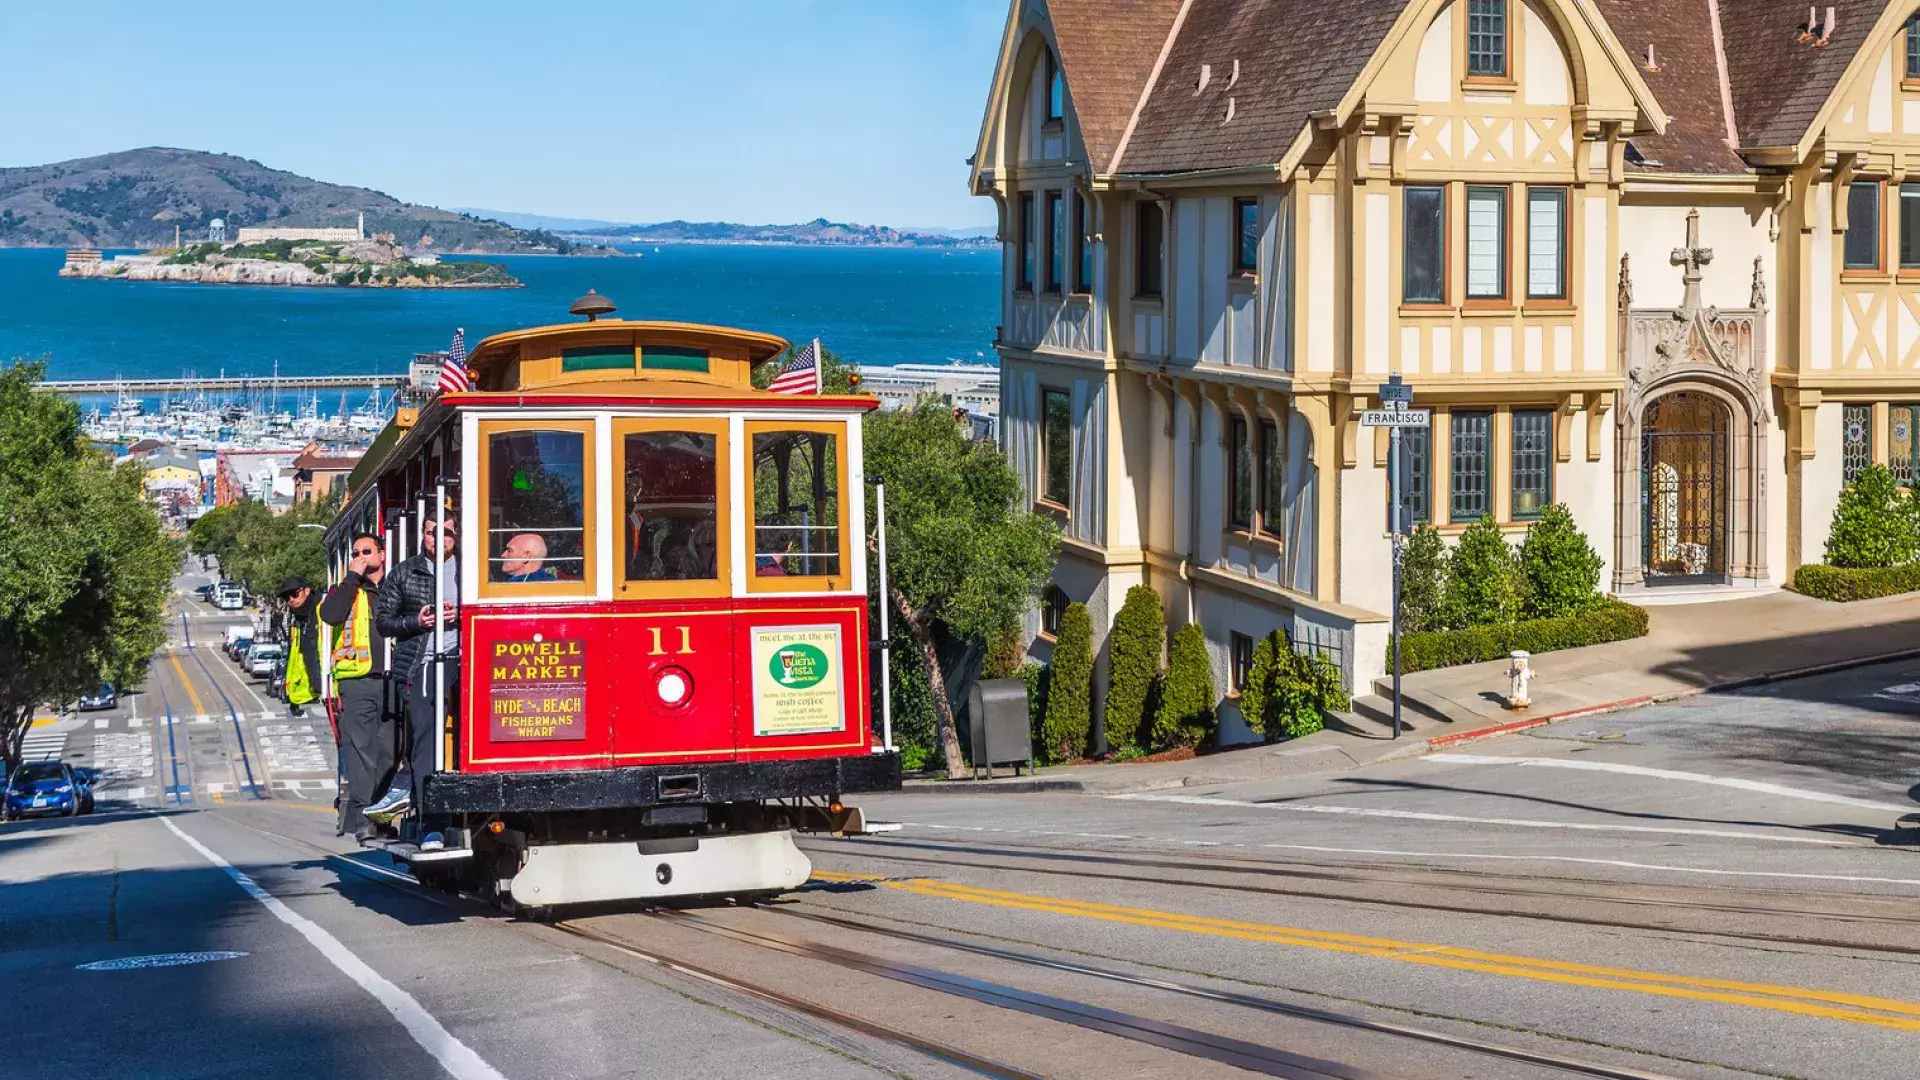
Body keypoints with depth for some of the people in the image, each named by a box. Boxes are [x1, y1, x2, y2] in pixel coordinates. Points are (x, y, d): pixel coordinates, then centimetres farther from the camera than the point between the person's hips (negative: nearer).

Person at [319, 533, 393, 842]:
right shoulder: (345, 591, 11)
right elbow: (330, 615, -10)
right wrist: (353, 577, -5)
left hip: (391, 681, 2)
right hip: (357, 681, -2)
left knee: (389, 750, 3)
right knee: (360, 749, -7)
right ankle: (361, 817, -8)